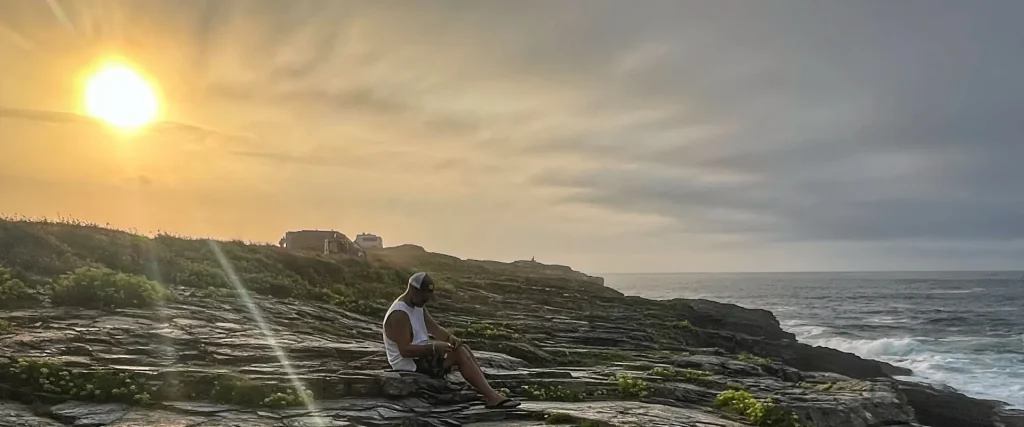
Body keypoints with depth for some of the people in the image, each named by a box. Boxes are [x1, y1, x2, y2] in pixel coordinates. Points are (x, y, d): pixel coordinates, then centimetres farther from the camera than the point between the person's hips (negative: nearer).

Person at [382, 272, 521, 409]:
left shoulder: (418, 306, 10)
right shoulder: (399, 315, -22)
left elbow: (435, 328, 6)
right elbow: (405, 350, -27)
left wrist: (450, 337, -15)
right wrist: (434, 347, -33)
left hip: (422, 356, 10)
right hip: (410, 366, -10)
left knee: (463, 348, 0)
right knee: (459, 353, -18)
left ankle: (487, 391, -7)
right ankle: (492, 396, -21)